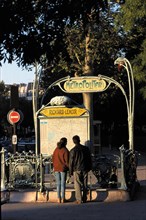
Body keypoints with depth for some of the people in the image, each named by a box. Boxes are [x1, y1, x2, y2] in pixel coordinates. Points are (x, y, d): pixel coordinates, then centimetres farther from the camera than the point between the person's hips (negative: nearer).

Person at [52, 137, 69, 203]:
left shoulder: (56, 150, 5)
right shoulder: (65, 150, -10)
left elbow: (53, 159, 9)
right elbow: (67, 160, -11)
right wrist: (69, 168, 2)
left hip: (56, 168, 4)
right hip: (63, 168, -4)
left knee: (58, 184, 9)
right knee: (63, 183, 1)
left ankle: (59, 199, 8)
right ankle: (63, 199, 1)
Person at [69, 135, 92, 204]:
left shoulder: (73, 151, -9)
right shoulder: (86, 148, 2)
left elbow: (71, 162, -5)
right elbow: (89, 159, 10)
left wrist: (70, 171, 3)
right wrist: (89, 168, 21)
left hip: (76, 170, -3)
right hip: (85, 169, 3)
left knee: (77, 185, 1)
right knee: (85, 184, 10)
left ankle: (79, 200, -2)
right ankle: (84, 199, 14)